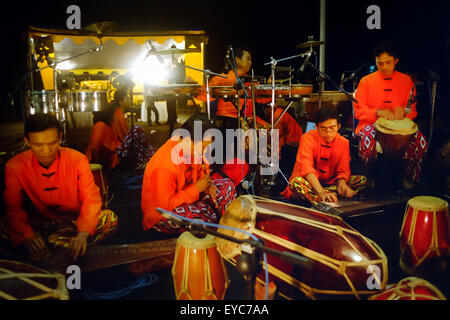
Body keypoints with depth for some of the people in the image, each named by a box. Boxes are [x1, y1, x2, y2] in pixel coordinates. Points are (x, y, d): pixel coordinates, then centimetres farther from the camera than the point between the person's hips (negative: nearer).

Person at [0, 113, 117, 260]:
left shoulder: (77, 160, -12)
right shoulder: (14, 167, -10)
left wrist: (83, 234, -36)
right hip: (38, 224, 0)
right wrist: (28, 237, -34)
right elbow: (13, 208, -14)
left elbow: (91, 199, -19)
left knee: (110, 219, -28)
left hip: (75, 220, 0)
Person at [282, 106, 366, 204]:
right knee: (296, 182, -36)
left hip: (330, 183, 5)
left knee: (362, 179, -17)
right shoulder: (308, 138, -14)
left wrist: (342, 184, -30)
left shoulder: (343, 143, 0)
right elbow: (306, 168, -27)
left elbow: (343, 170, -4)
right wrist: (321, 192, -41)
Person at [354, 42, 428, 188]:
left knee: (420, 141, -26)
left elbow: (413, 110, 11)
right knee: (367, 139, -37)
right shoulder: (366, 81, 3)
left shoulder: (406, 81, 9)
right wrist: (378, 112, -20)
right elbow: (358, 111, -1)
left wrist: (403, 110, -14)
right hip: (371, 124, -2)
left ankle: (409, 177, 0)